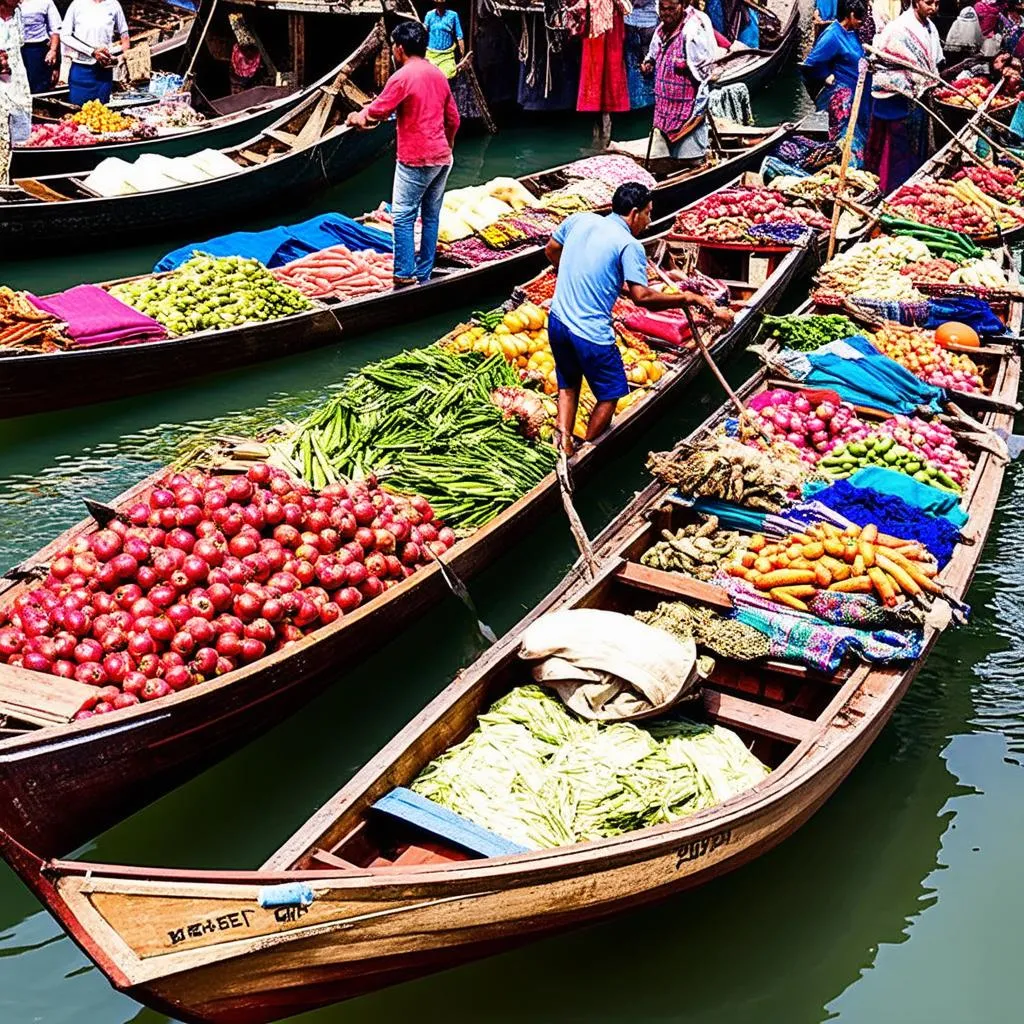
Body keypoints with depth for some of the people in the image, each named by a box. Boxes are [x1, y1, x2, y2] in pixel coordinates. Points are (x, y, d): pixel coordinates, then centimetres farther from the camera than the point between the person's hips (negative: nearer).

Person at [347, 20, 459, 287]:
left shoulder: (402, 78, -13)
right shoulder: (439, 75, 10)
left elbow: (376, 111, -6)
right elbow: (453, 119, 16)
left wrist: (357, 117, 14)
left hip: (415, 160, -7)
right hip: (441, 157, 7)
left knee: (403, 216, -2)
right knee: (431, 216, 10)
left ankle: (405, 275, -4)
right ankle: (424, 273, 15)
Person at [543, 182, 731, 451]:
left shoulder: (579, 220, 5)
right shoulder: (630, 246, -13)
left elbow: (551, 250, 20)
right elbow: (641, 296, -20)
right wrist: (686, 298, -10)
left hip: (557, 321, 7)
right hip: (591, 334, -6)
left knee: (568, 386, 27)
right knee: (610, 395, 14)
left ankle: (563, 441, 15)